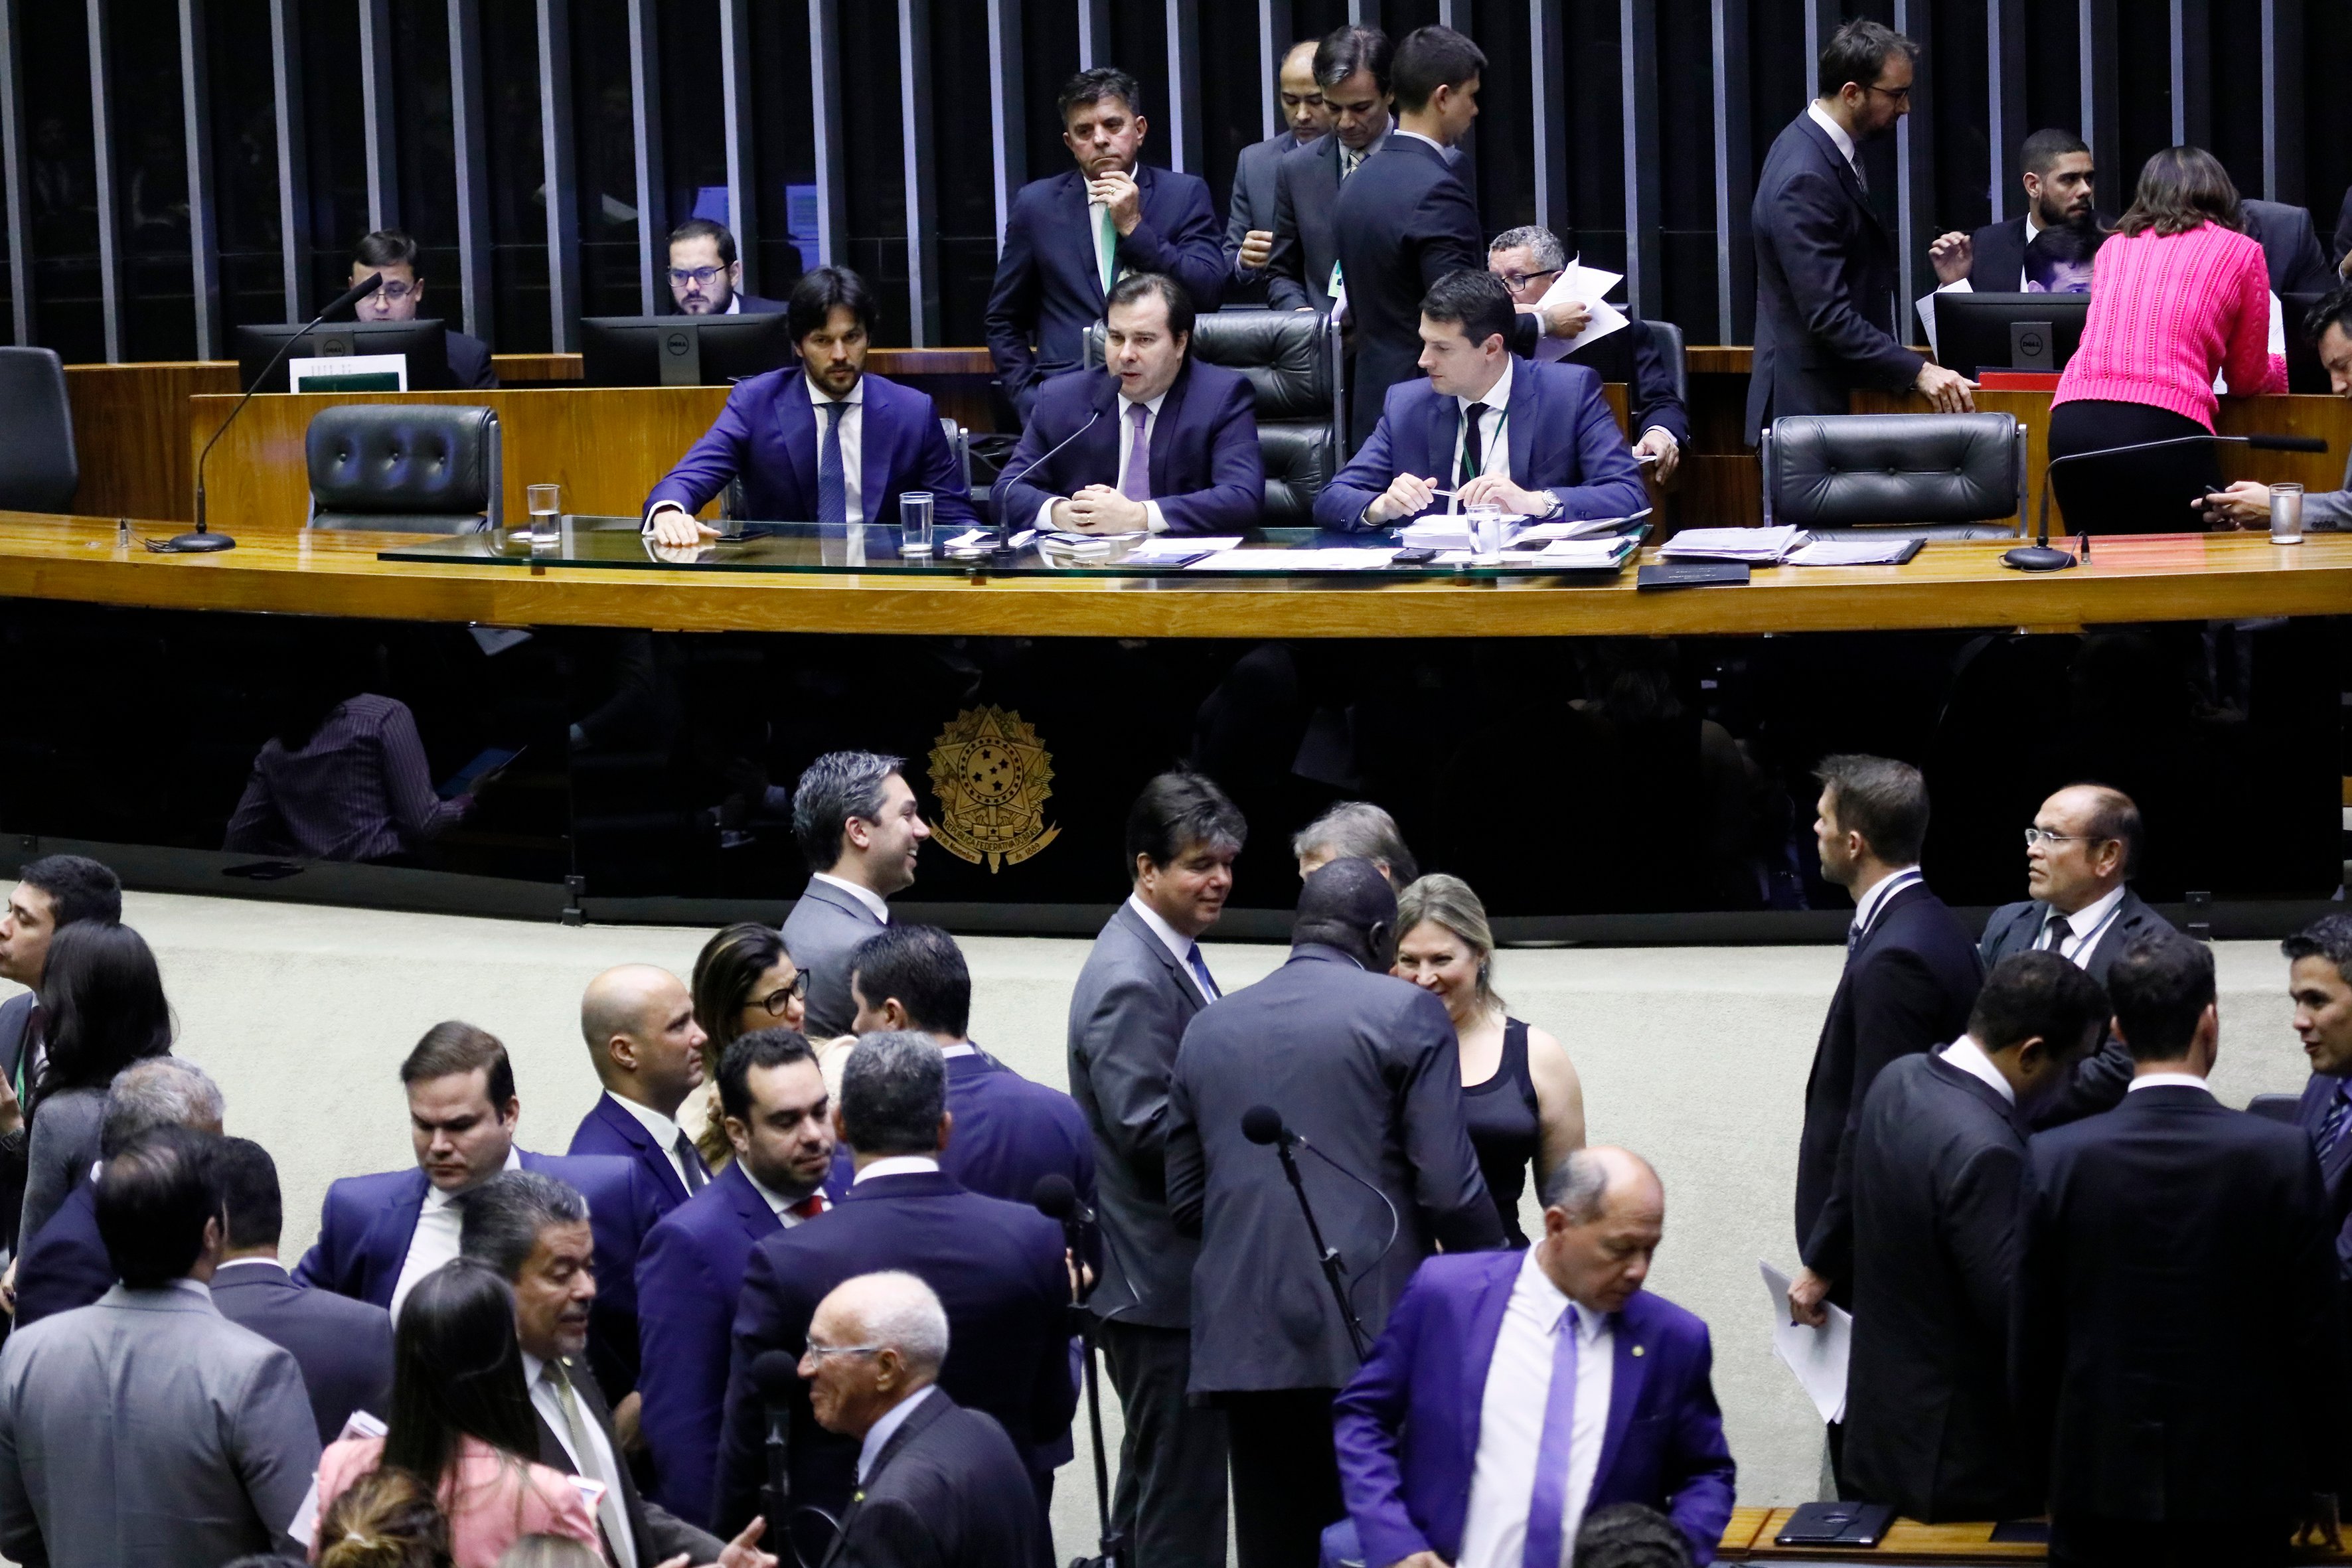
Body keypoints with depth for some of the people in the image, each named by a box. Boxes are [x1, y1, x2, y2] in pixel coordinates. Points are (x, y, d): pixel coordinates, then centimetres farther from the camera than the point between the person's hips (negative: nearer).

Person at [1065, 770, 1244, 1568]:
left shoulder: (1172, 959, 13)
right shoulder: (1130, 980, -18)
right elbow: (1149, 1128, -23)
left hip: (1174, 1277, 10)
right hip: (1164, 1282, -10)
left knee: (1154, 1487, 18)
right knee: (1181, 1501, -5)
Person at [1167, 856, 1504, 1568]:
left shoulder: (1209, 1027, 14)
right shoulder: (1406, 1014, -2)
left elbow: (1183, 1198, 16)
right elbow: (1449, 1188, -7)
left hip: (1245, 1339, 5)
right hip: (1373, 1329, -4)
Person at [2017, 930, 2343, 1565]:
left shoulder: (2057, 1158, -8)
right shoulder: (2284, 1155, -11)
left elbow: (2032, 1344, -2)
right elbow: (2316, 1338, -5)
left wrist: (2048, 1465, 12)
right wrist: (2320, 1481, 8)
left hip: (2099, 1478, 1)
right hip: (2241, 1485, -1)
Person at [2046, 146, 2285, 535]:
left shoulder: (2113, 247, 22)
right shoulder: (2240, 251, 12)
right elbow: (2247, 378, 19)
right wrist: (2279, 367, 43)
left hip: (2073, 421, 4)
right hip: (2164, 425, -4)